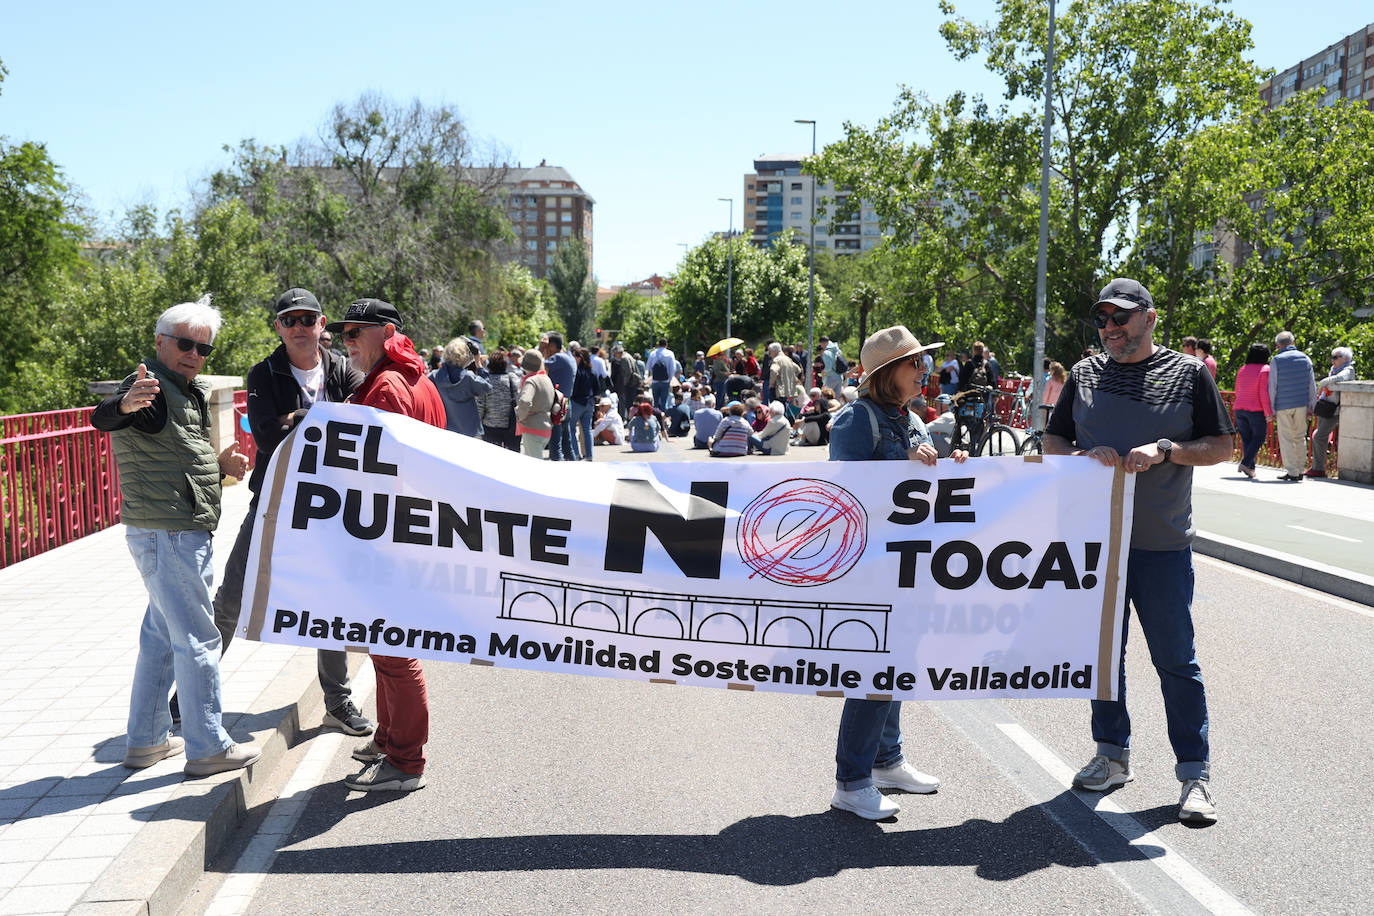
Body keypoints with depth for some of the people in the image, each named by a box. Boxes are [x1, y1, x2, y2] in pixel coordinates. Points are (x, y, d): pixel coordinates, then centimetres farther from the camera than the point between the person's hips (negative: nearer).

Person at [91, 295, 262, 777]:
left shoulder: (186, 393, 17)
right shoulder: (151, 387, -13)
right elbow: (102, 417, -35)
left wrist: (219, 465, 9)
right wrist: (125, 404, -57)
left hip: (180, 534, 11)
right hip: (168, 534, -11)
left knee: (161, 637, 18)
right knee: (197, 640, -4)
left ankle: (146, 739, 29)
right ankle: (208, 747, 5)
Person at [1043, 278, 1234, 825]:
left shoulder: (1188, 373, 1)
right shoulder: (1084, 375, 9)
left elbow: (1221, 446, 1)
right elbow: (1052, 442, 12)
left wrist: (1165, 450, -16)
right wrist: (1086, 456, -9)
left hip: (1162, 544, -3)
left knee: (1175, 659, 1)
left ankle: (1194, 772, 13)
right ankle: (1113, 755, 27)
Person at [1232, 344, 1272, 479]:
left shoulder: (1242, 370, 10)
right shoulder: (1265, 370, -9)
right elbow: (1264, 393, -15)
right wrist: (1268, 412, -12)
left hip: (1240, 408, 6)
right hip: (1256, 410, -5)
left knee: (1246, 438, 9)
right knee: (1259, 436, 6)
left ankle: (1251, 468, 7)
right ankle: (1245, 463, -8)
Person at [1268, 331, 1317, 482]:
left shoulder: (1276, 360, -6)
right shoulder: (1305, 358, 6)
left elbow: (1272, 387, -6)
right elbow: (1312, 385, 7)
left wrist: (1271, 409, -1)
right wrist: (1311, 406, 13)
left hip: (1283, 406, -4)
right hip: (1301, 404, 4)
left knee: (1286, 439, 2)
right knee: (1300, 438, 12)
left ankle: (1292, 472, 1)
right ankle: (1300, 470, 15)